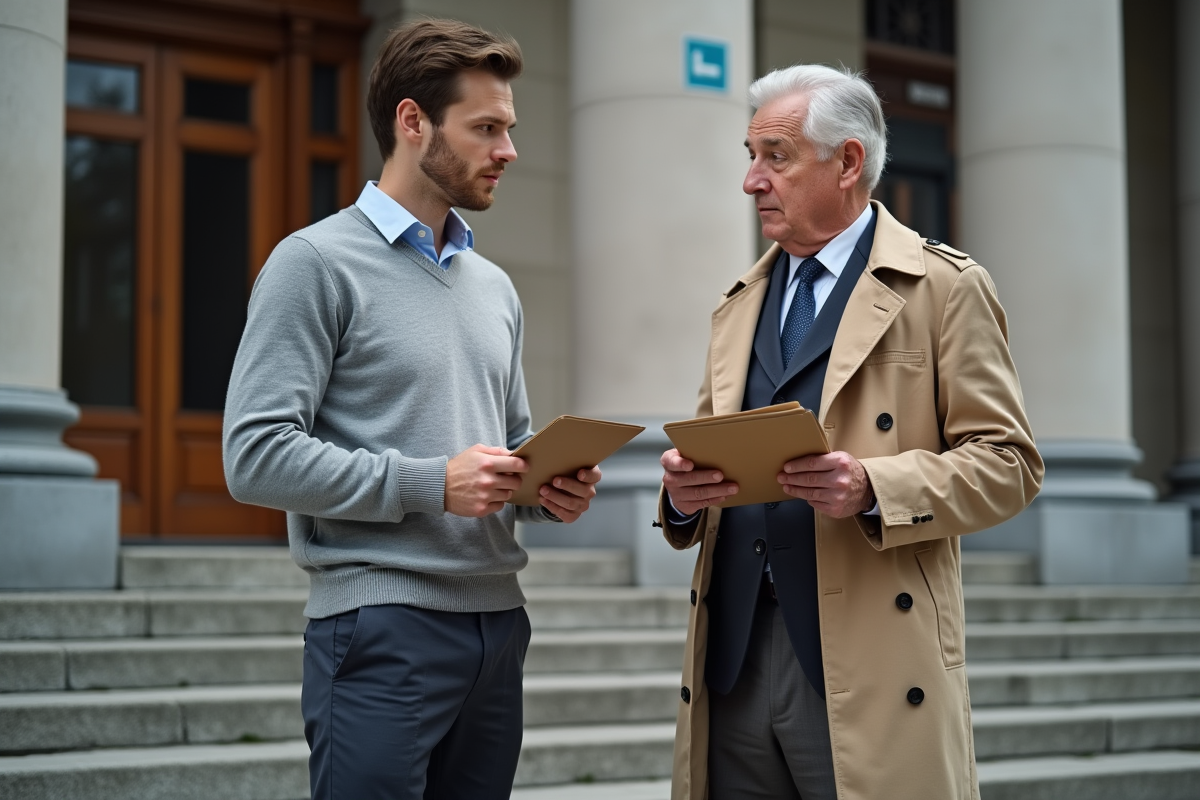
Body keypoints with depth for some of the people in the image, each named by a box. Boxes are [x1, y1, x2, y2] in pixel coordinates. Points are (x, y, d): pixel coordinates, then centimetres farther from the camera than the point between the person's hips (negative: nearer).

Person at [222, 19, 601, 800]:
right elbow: (258, 456, -14)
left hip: (497, 622, 7)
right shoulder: (317, 262, -5)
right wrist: (431, 484, -18)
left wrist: (552, 491, 2)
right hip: (383, 628, -7)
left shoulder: (495, 287, 18)